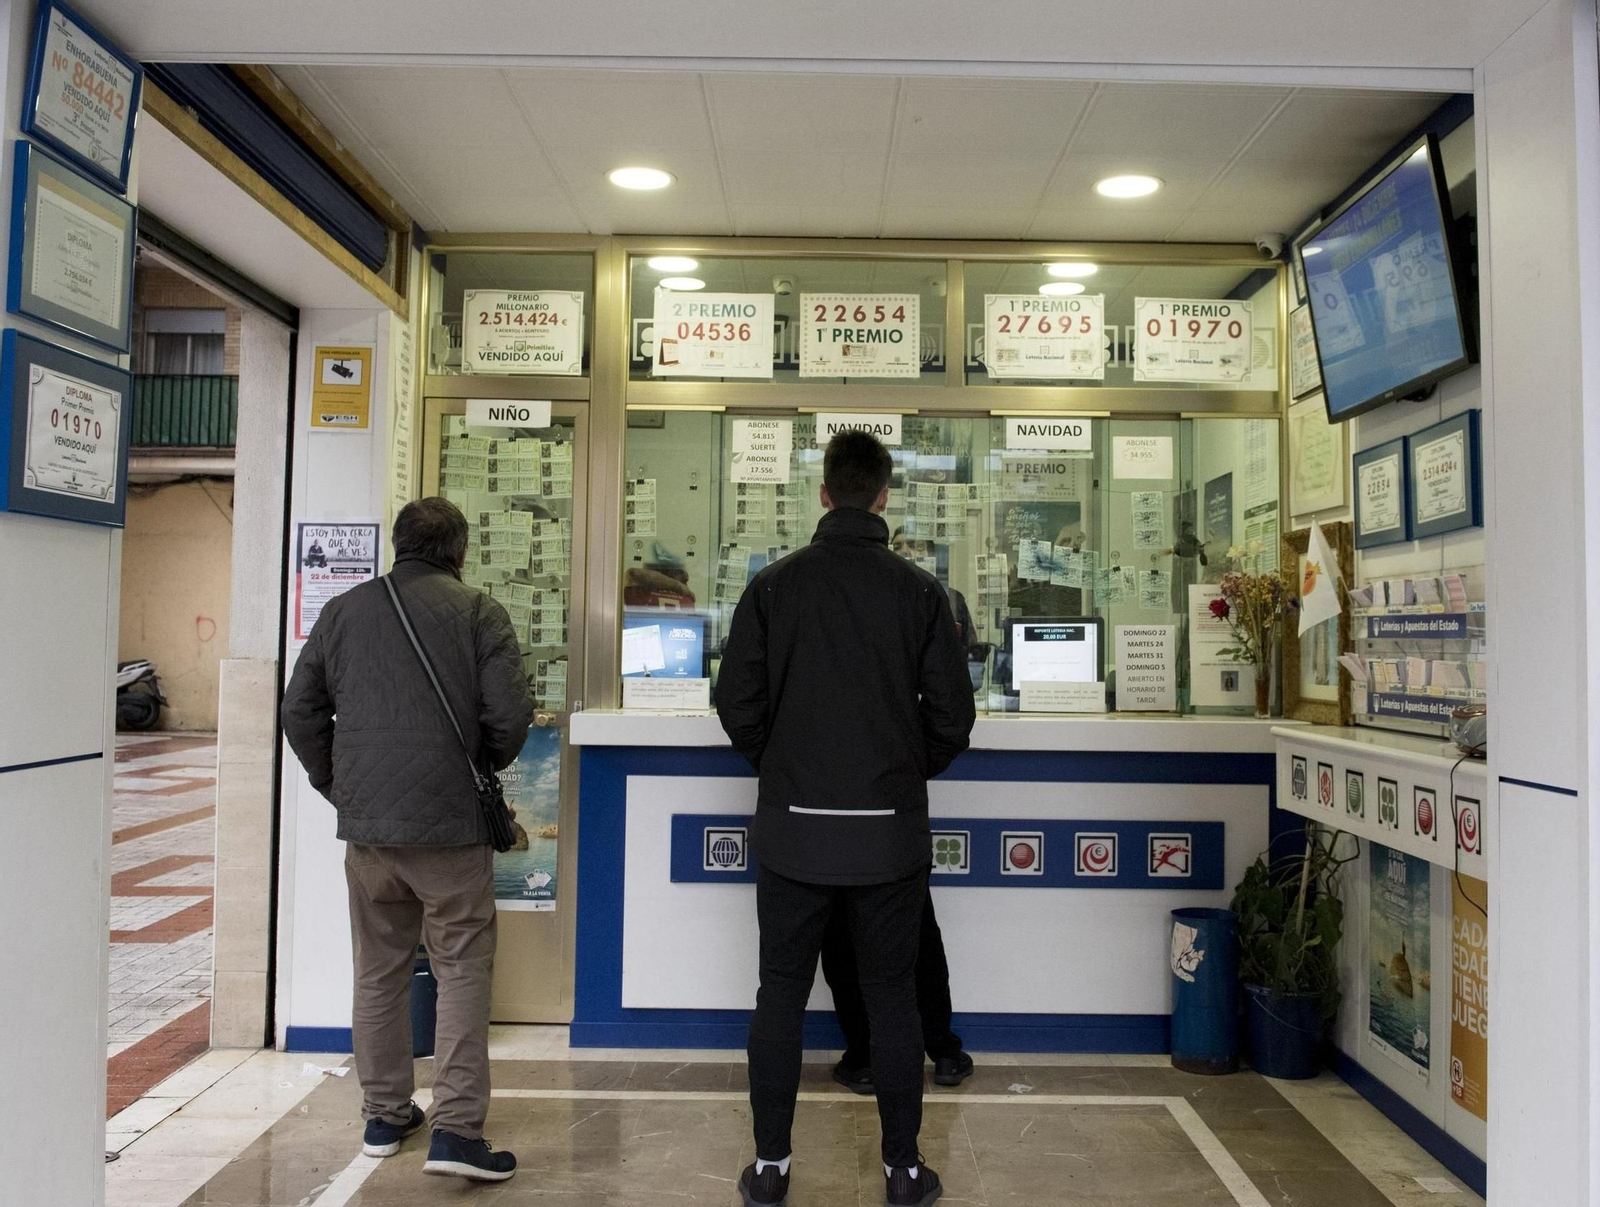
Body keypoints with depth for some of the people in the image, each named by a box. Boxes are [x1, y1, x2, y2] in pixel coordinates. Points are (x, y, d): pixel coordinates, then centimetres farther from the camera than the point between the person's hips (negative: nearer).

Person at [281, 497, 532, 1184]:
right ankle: (455, 1127, 1)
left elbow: (299, 712, 8)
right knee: (462, 970, 4)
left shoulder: (343, 611, 7)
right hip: (450, 824, -4)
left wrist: (335, 786, 18)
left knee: (378, 971, 16)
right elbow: (510, 714, -11)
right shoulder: (476, 612, -5)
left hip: (365, 825, 4)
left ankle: (384, 1115, 28)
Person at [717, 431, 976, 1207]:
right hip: (889, 830, 0)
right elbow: (952, 715, -3)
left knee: (781, 996, 12)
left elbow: (738, 705, -3)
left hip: (793, 828, 0)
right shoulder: (919, 591, -4)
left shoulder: (774, 585, -3)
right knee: (892, 1002, 12)